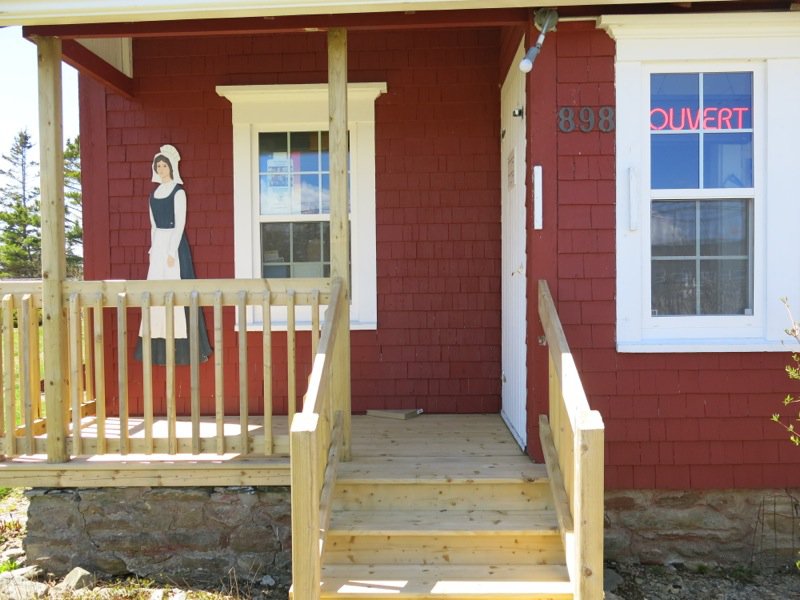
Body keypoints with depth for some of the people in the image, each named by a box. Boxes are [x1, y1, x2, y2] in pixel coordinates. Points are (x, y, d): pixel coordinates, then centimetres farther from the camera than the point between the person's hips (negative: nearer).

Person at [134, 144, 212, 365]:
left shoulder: (178, 192, -7)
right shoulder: (154, 193, 14)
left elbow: (180, 224, -12)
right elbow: (153, 224, 17)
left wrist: (172, 252, -16)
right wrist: (153, 248, 12)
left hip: (174, 244, -7)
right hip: (158, 244, 7)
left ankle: (182, 344, -2)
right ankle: (160, 344, 13)